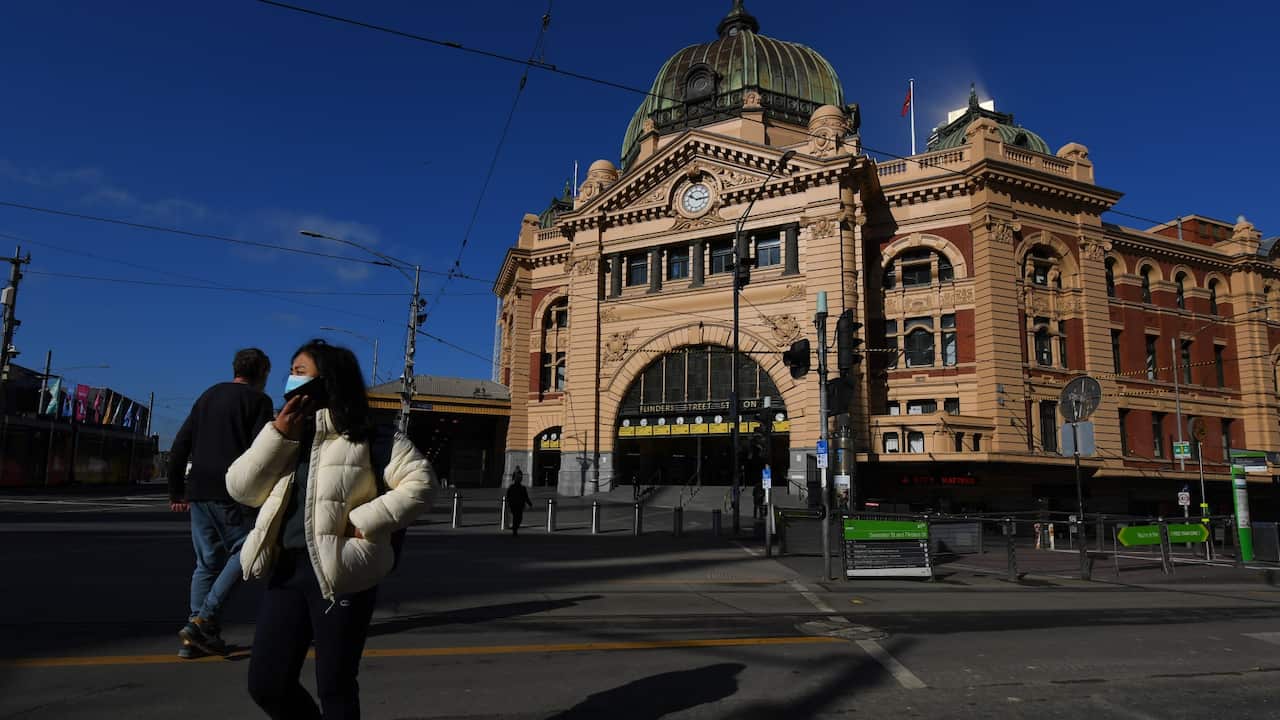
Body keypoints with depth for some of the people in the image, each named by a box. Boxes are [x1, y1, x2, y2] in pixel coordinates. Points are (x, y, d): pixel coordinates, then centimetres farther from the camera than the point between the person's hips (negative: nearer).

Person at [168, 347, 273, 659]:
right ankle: (203, 621, -8)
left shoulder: (209, 395, 18)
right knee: (243, 552, 4)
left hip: (197, 492, 7)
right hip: (226, 493, -7)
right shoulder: (257, 400, -1)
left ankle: (196, 636, 13)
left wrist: (177, 492, 21)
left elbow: (179, 447, 17)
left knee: (208, 562, 13)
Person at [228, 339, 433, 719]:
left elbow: (420, 481, -10)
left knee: (334, 687, 5)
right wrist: (278, 435, -4)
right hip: (286, 568, 6)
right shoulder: (284, 431, 16)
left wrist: (365, 521, -16)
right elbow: (240, 489, 7)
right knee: (265, 684, 12)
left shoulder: (368, 433, -4)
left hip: (341, 572, -6)